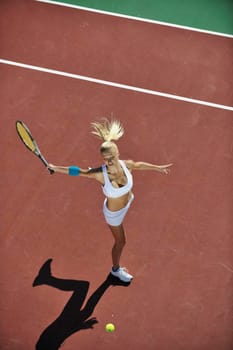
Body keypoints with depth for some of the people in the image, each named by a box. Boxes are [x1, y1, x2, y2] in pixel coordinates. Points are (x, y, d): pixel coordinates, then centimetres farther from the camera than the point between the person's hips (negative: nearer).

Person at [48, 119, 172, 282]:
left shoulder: (127, 165, -28)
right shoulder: (100, 174, -39)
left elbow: (139, 165, -6)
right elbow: (79, 171, -27)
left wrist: (158, 168, 8)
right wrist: (55, 168, -26)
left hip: (128, 201, 4)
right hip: (114, 213, -4)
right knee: (120, 242, 18)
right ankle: (116, 269, 47)